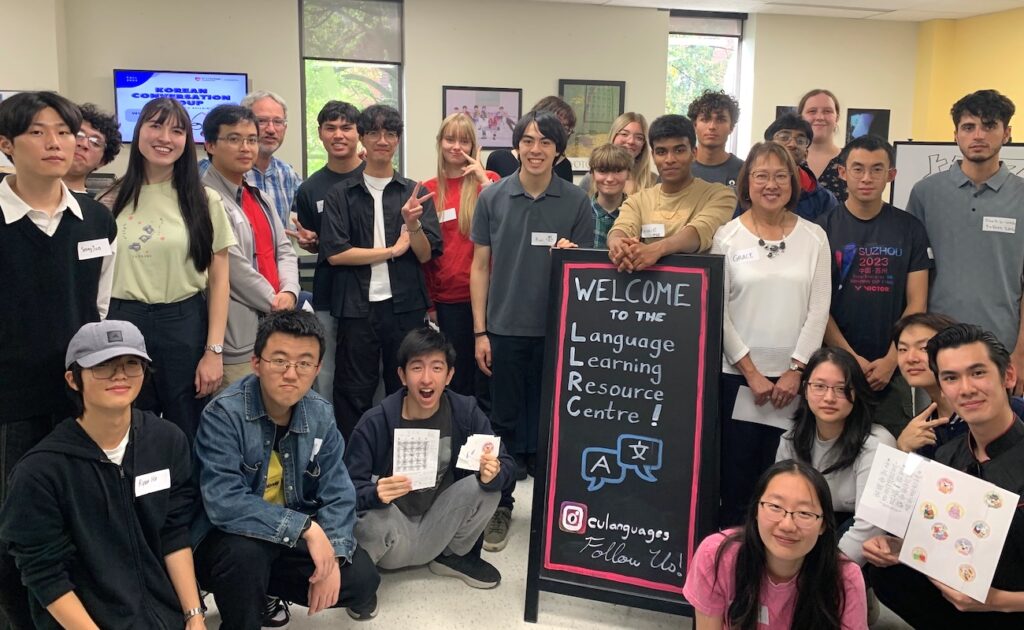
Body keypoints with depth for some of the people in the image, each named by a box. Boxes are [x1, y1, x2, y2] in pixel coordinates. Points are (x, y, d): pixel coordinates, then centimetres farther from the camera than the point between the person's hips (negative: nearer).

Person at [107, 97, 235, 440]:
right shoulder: (113, 199, 4)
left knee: (187, 437, 8)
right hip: (124, 325, 1)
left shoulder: (204, 201, 2)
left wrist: (214, 350, -6)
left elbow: (218, 280, 0)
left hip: (186, 325, -1)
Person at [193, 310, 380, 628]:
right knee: (245, 551, -36)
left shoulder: (320, 414, -7)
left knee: (361, 578, -10)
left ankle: (267, 589, 14)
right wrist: (306, 527, -32)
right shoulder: (224, 414, -23)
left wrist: (331, 557, -21)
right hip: (228, 539, -5)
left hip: (294, 538, 5)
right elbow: (224, 502, -32)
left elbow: (337, 493, -5)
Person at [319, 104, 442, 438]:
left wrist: (412, 224, -16)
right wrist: (392, 250, -6)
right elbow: (334, 253, -5)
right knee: (354, 394, 5)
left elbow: (425, 255, 3)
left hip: (405, 306, 1)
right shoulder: (341, 194, 5)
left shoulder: (415, 193, 9)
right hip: (357, 307, -1)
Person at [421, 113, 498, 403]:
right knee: (458, 378, 11)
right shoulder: (428, 191, 7)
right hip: (448, 298, 2)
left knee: (486, 378, 3)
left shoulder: (488, 180, 4)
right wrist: (428, 302, 8)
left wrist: (484, 181, -16)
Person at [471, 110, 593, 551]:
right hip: (505, 329, 0)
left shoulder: (576, 202, 0)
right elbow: (480, 267, 4)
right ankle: (500, 505, 25)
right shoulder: (493, 197, 1)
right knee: (505, 422, 10)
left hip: (556, 329, 0)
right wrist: (480, 331, 0)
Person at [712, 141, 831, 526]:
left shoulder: (813, 237, 6)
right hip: (737, 375, -1)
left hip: (792, 378, 1)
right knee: (736, 476, 5)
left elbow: (819, 309, 2)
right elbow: (717, 311, -3)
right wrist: (751, 372, -7)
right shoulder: (727, 237, 1)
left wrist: (795, 370, -6)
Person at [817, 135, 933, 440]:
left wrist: (891, 360, -9)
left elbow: (916, 303, 2)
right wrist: (851, 358, -12)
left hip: (891, 369, 1)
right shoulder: (823, 227, 0)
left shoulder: (910, 229, 5)